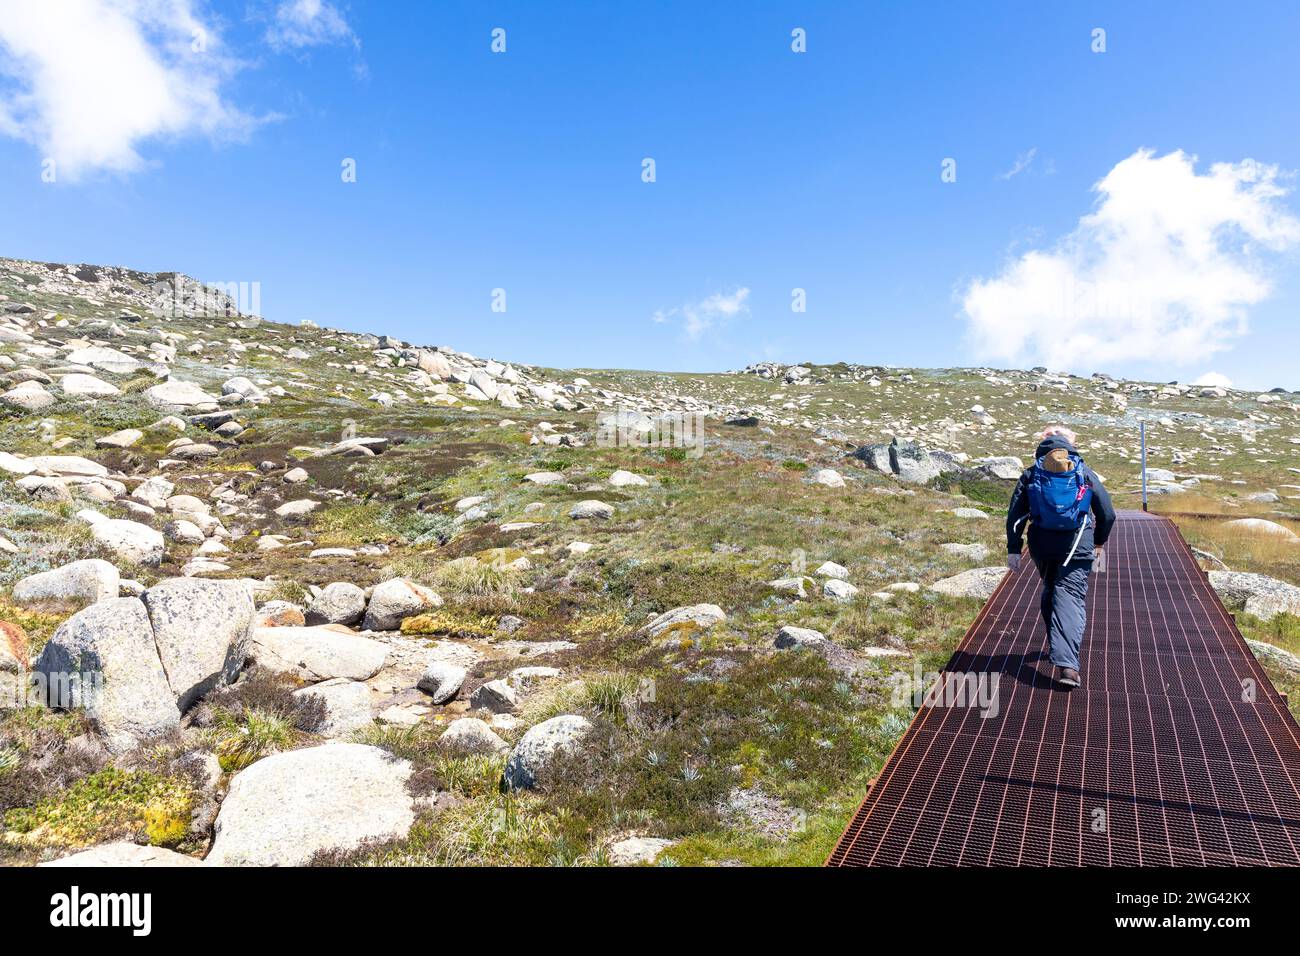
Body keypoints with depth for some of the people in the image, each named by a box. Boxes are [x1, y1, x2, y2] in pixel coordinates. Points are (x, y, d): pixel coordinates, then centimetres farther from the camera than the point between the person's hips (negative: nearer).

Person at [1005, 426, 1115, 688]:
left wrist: (1013, 550, 0)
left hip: (1042, 547, 2)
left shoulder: (1030, 475, 4)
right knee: (1070, 598, -6)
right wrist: (1099, 542, 22)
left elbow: (1015, 515, -2)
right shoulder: (1086, 474, 4)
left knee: (1050, 593, 21)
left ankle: (1058, 646, 35)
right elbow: (1108, 514, 6)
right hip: (1078, 548, -1)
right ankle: (1066, 663, -20)